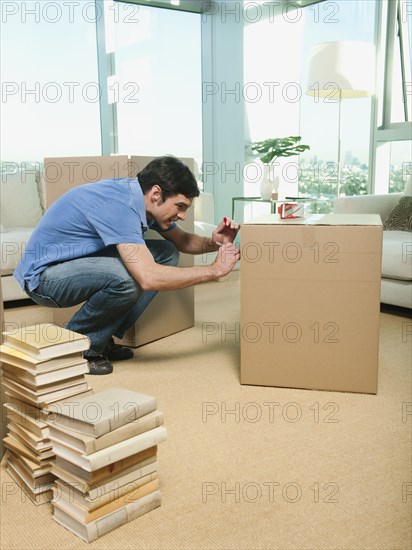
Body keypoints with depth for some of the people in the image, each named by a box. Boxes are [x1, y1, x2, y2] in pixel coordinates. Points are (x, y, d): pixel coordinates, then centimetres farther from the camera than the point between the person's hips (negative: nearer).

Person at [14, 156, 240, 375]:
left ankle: (102, 339, 4)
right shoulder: (119, 206, -30)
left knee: (166, 253, 0)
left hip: (80, 264, 9)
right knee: (128, 277, -35)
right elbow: (148, 278, -40)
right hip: (43, 275, -9)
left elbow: (182, 240, 14)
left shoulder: (140, 197, -2)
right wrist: (215, 270, -29)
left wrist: (212, 243, -9)